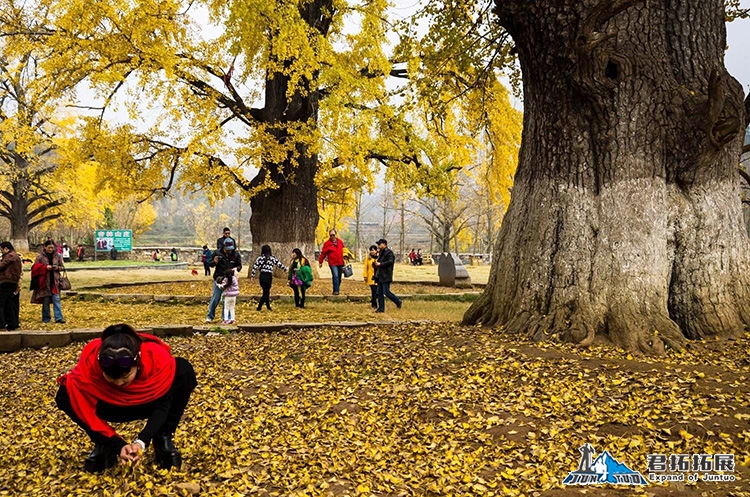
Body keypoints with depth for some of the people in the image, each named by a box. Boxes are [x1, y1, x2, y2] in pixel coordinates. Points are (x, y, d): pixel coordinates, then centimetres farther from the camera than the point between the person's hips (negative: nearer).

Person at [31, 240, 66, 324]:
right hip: (44, 282, -1)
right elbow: (35, 268, -4)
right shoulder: (40, 257, -1)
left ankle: (58, 318, -7)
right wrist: (45, 267, -18)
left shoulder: (57, 256, 6)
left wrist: (57, 268, -10)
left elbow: (62, 267, 12)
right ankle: (46, 319, 16)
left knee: (56, 299, -5)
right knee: (45, 301, 6)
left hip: (55, 282, 1)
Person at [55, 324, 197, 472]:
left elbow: (163, 403, -23)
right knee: (66, 395, -28)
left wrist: (142, 441, -36)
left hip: (146, 404, 0)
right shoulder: (89, 362, -33)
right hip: (110, 406, 1)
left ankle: (163, 439, -13)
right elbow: (87, 412, -26)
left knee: (184, 370, -29)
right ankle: (103, 445, -6)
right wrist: (118, 445, -34)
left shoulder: (158, 357, -34)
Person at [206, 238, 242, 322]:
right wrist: (214, 262, -19)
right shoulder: (217, 253, -3)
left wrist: (236, 268, -14)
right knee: (215, 298, 0)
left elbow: (239, 265, 9)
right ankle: (210, 316, 13)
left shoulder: (236, 255, 1)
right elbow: (210, 264, 4)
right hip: (219, 278, -2)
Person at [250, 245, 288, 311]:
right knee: (266, 292, 4)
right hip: (268, 276, -3)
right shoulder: (272, 258, -3)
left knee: (266, 291, 16)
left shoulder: (260, 257, 2)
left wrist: (252, 275, 4)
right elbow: (279, 264, 3)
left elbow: (255, 266, -3)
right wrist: (286, 269, 19)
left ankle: (268, 306, 23)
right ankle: (259, 307, -5)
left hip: (262, 276, 3)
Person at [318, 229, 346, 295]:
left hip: (340, 263, 5)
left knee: (339, 277, 11)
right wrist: (320, 262, -3)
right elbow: (323, 253, -3)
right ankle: (336, 291, -14)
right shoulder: (327, 243, -5)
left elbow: (343, 250, 19)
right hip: (333, 263, -5)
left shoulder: (340, 241, 9)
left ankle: (337, 289, 24)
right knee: (335, 276, -17)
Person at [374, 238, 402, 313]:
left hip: (386, 276, -9)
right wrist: (376, 263, 8)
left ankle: (398, 302, 10)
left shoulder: (389, 252, -11)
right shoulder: (381, 252, 18)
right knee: (379, 292, 9)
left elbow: (390, 262, -23)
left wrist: (380, 264, -22)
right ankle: (381, 308, 14)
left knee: (386, 292, -9)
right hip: (380, 276, 9)